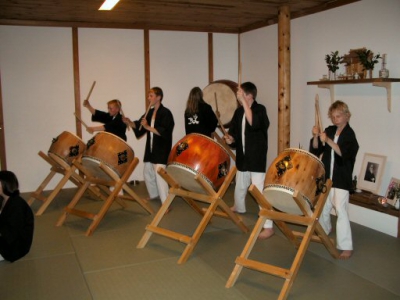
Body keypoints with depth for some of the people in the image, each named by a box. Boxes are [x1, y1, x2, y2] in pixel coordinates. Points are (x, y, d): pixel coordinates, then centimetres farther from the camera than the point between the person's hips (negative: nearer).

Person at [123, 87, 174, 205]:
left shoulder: (165, 113, -13)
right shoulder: (150, 112, 11)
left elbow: (164, 132, -23)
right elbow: (139, 125, 13)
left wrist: (148, 127, -26)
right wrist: (130, 123, -6)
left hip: (162, 149, -9)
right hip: (151, 148, 9)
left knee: (159, 174, -14)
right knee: (147, 172, 20)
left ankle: (166, 203, -9)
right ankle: (153, 194, 41)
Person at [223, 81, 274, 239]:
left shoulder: (260, 109, -14)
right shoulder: (239, 111, 6)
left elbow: (254, 123, -35)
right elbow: (234, 130, 14)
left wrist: (244, 101, -32)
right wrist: (231, 138, -9)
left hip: (257, 157, -7)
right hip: (243, 156, 7)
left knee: (260, 191, -10)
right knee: (240, 186, 25)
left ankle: (268, 226, -4)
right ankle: (239, 207, 53)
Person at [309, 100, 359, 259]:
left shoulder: (349, 134, -10)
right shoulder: (329, 130, 6)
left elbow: (344, 153, -26)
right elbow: (315, 150, 3)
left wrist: (328, 140, -36)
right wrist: (316, 137, -15)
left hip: (341, 180, -6)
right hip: (326, 177, 6)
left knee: (341, 211, -11)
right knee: (323, 207, 19)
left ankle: (346, 246, -4)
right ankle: (323, 231, 45)